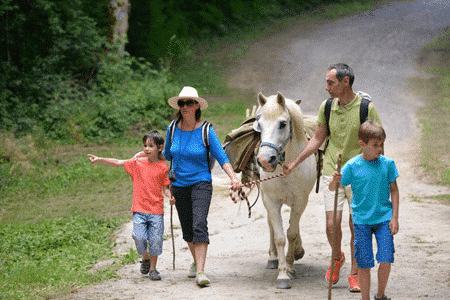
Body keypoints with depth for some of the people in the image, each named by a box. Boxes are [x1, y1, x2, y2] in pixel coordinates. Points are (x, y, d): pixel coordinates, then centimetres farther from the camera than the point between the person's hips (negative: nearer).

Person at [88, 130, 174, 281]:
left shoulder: (163, 167, 4)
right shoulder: (137, 163, 6)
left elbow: (165, 187, 9)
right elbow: (117, 162, 5)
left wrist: (170, 197, -10)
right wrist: (99, 159, -2)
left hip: (156, 209, -1)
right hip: (139, 209, 1)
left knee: (155, 240, -3)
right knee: (139, 237, -11)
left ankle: (153, 269, 15)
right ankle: (145, 258, 20)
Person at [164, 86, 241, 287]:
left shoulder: (206, 131, -9)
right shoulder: (173, 129, 1)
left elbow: (221, 157, -11)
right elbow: (167, 154, 17)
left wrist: (233, 177, -24)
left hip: (201, 182, -4)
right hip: (179, 185, 4)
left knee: (199, 225, -19)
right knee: (187, 228, 12)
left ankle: (200, 271, -25)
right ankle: (196, 261, 37)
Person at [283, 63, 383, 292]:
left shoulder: (367, 108, -10)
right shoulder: (326, 108, 0)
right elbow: (317, 140, 12)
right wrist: (294, 163, 11)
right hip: (332, 173, 2)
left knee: (356, 226, 1)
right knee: (332, 224, -6)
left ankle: (354, 275, 16)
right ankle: (337, 258, 24)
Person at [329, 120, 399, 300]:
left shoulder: (387, 164, -4)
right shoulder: (353, 166, -8)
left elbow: (394, 190, 5)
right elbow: (332, 188, -4)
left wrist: (394, 217, 1)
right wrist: (335, 181, -28)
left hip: (384, 218, 1)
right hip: (362, 220, -1)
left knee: (386, 260, -5)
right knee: (364, 263, 2)